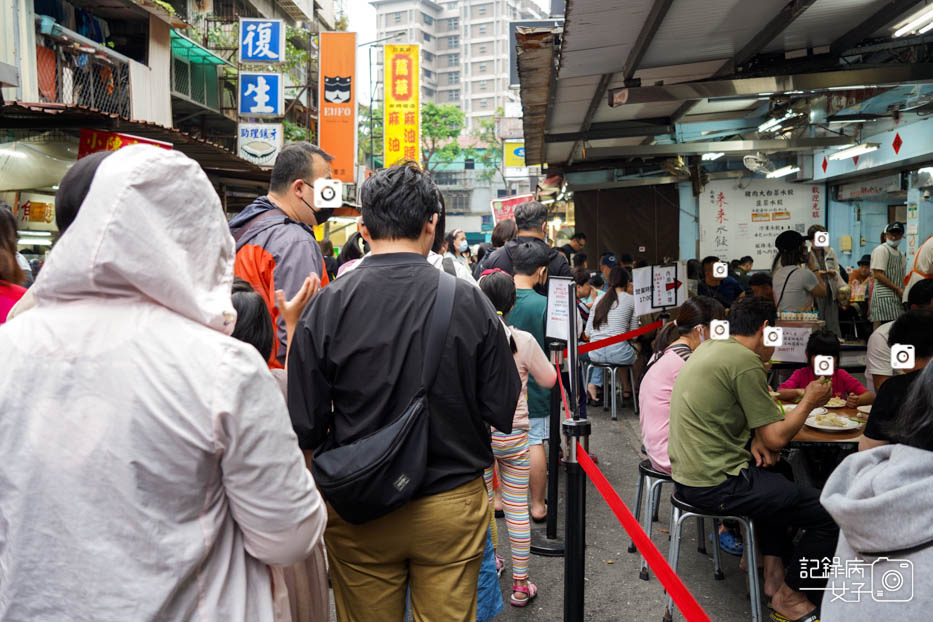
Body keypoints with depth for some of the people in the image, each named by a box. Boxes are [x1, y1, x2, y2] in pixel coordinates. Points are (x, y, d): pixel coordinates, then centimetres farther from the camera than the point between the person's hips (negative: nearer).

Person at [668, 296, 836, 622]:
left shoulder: (708, 348, 11)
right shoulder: (745, 362, -17)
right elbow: (777, 438, -14)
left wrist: (757, 438, 5)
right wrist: (809, 401, 3)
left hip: (687, 475, 10)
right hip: (717, 485, -10)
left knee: (777, 475, 34)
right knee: (830, 513, -3)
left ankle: (773, 571, 30)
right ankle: (787, 594, 16)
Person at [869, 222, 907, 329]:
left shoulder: (901, 255, 21)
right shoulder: (881, 250, -3)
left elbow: (902, 279, 22)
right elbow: (877, 275, -12)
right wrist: (898, 289, -12)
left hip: (898, 298, 8)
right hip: (884, 296, -8)